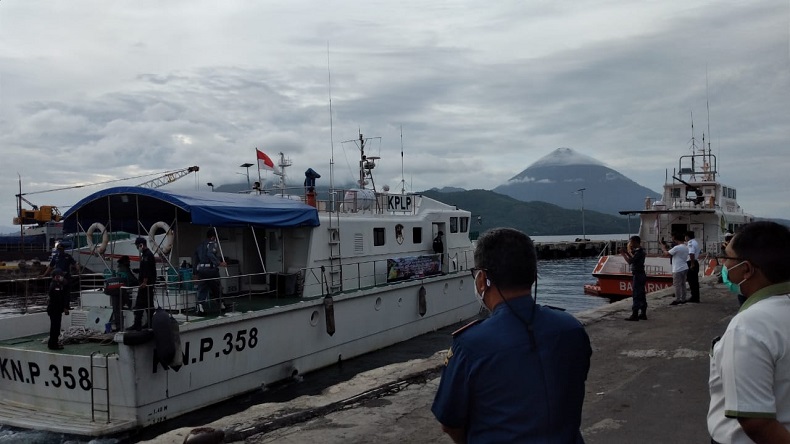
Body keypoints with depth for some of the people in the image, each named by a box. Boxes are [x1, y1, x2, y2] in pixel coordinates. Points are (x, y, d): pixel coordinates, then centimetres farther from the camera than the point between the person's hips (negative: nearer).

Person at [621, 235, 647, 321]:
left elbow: (630, 261, -22)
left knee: (636, 295, -6)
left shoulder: (638, 252, -18)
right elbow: (633, 259, 20)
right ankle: (643, 314, 19)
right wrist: (627, 253, 10)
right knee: (641, 295, 13)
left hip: (638, 276, -10)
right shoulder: (640, 251, 12)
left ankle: (634, 315, -4)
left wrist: (623, 254, -10)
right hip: (641, 275, 10)